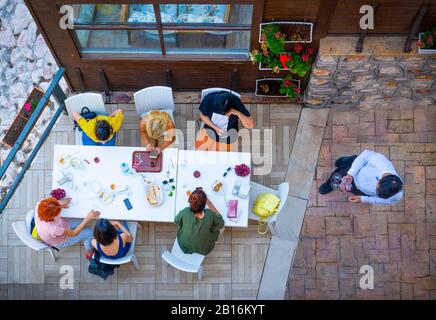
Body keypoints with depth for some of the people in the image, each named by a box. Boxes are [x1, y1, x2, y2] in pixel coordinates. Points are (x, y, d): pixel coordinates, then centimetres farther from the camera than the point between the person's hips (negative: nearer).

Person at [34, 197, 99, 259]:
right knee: (88, 232, 6)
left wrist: (59, 204, -16)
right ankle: (89, 253, 35)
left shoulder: (39, 205, -36)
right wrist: (87, 218, -27)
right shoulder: (54, 230, -47)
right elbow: (74, 233, -28)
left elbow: (43, 202, -7)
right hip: (60, 242, -6)